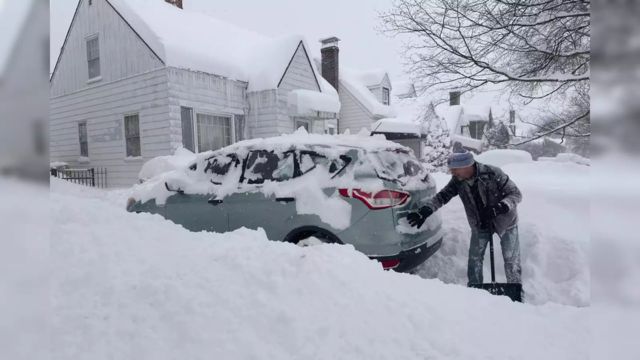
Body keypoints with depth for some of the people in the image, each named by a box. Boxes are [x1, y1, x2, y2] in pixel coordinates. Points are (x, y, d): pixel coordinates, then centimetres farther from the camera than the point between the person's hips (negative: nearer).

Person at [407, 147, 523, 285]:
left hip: (505, 221, -3)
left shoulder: (493, 173, -28)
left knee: (511, 260, 2)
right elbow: (442, 196, -14)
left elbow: (516, 194, -20)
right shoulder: (458, 181, -15)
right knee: (474, 258, 6)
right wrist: (424, 211, -29)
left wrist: (501, 207, -38)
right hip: (480, 224, 4)